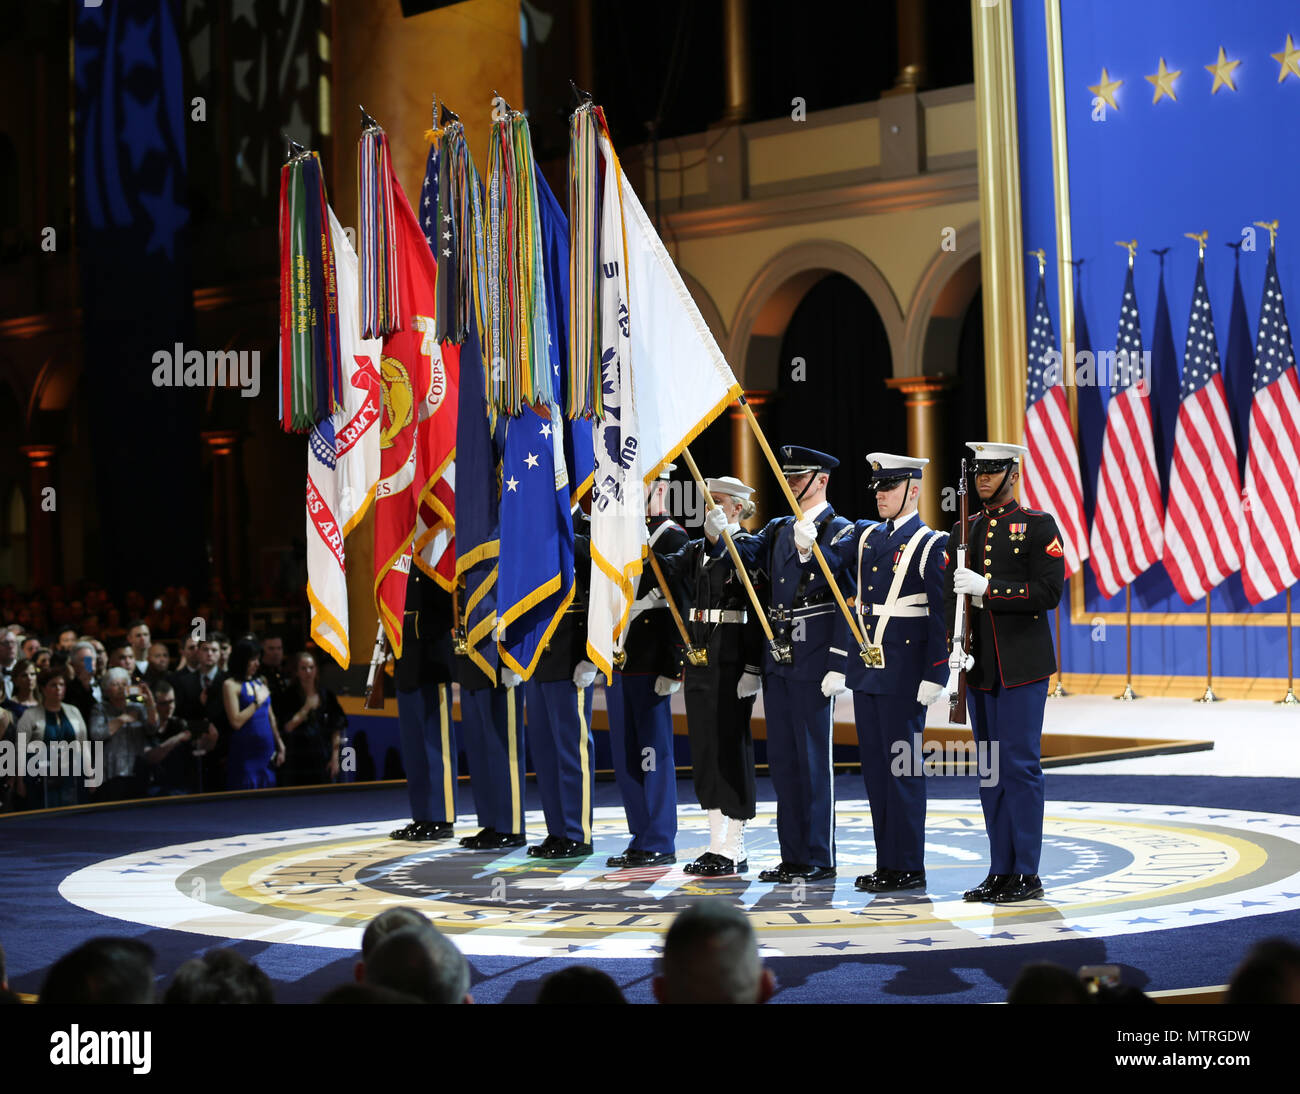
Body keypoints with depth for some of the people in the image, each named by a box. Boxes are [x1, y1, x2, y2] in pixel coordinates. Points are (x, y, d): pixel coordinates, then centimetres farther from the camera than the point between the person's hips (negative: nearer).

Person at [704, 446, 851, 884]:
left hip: (813, 662, -7)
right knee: (782, 760, 10)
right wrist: (717, 537, -16)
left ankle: (818, 858, 4)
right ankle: (793, 855, 18)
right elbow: (741, 556, 3)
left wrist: (809, 547, -38)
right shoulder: (778, 530, 15)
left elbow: (835, 581, -22)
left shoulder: (839, 532, -5)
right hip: (778, 659, 7)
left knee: (813, 758, -3)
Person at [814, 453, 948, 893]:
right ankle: (886, 864, 16)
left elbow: (941, 616, -9)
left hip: (904, 674, -7)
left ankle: (908, 868, 2)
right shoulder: (864, 535, 14)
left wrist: (934, 675, -14)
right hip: (864, 670, 7)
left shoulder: (932, 544, -6)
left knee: (902, 767, -4)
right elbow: (833, 564, 1)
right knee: (874, 767, 9)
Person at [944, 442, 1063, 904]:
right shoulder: (963, 531, 14)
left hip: (1022, 668, -6)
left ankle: (1026, 874, -2)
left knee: (1020, 764, -7)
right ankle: (1000, 870, 13)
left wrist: (988, 588, -17)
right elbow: (950, 595, 11)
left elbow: (1049, 592, -11)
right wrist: (956, 645, -5)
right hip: (979, 667, 6)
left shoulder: (1039, 527, -2)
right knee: (989, 768, 8)